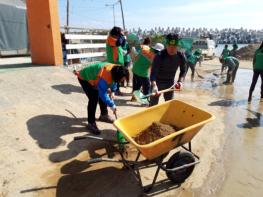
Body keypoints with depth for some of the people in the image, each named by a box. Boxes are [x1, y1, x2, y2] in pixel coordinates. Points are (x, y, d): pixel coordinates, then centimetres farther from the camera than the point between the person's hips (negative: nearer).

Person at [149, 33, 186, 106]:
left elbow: (183, 71, 4)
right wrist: (154, 85, -48)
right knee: (153, 105, -1)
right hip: (158, 82, -4)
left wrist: (180, 81, -14)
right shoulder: (160, 56, -26)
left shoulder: (181, 57, -11)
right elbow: (153, 72, -32)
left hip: (170, 83, 4)